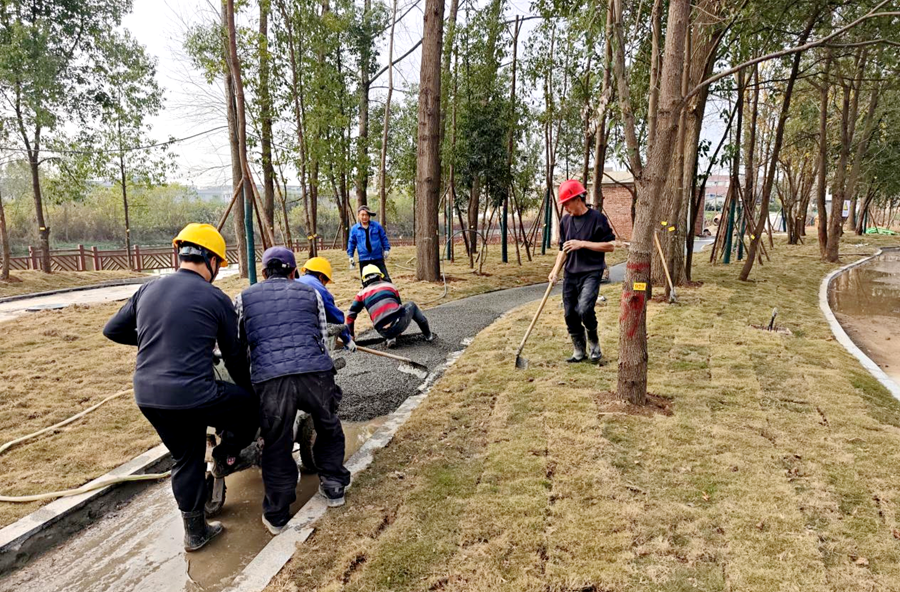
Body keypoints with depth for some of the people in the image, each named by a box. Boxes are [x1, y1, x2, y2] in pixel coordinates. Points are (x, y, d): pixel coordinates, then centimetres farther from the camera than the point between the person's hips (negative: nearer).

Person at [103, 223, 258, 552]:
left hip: (147, 397, 7)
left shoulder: (148, 290, 9)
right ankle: (227, 458, 29)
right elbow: (234, 355, 3)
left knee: (186, 459, 22)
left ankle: (195, 532, 33)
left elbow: (113, 330, 21)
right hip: (192, 396, -6)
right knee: (250, 405, 19)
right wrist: (248, 388, 19)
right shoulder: (216, 299, -6)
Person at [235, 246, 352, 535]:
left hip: (269, 379, 0)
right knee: (329, 428, 26)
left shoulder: (244, 298, 20)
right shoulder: (311, 294, 20)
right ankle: (333, 487, 37)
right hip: (315, 373, 1)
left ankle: (276, 515, 28)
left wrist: (245, 384, 32)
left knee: (276, 446, 15)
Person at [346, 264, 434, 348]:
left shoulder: (362, 293, 17)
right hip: (400, 323, -1)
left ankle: (390, 338, 12)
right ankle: (428, 335, 30)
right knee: (412, 306, 32)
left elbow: (351, 314, 16)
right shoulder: (390, 286, 20)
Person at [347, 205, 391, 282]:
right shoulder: (354, 229, 3)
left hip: (378, 258, -1)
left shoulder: (377, 226, 2)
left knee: (386, 279, -2)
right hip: (364, 260, 1)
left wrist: (386, 249, 2)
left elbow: (384, 238, 10)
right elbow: (351, 243, 10)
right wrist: (350, 256, 5)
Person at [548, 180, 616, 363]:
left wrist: (582, 244, -15)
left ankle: (594, 343, 5)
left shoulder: (597, 218, -8)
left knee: (584, 309, -22)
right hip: (570, 274, 6)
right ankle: (579, 351, 22)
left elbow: (611, 246, -8)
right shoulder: (565, 221, 9)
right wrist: (555, 270, 2)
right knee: (570, 314, 5)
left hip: (591, 272, -6)